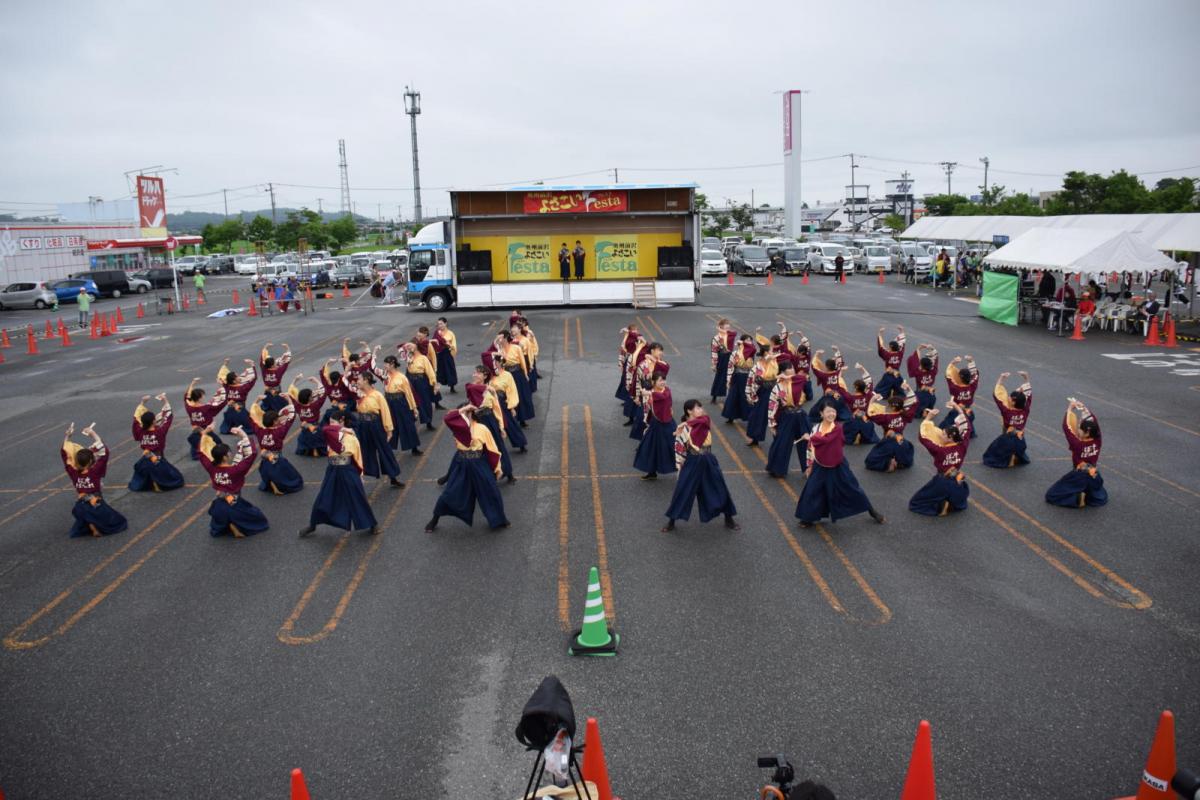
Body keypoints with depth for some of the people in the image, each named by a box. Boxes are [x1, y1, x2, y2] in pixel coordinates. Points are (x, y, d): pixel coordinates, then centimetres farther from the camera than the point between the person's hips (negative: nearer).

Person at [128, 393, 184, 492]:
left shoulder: (140, 433, -8)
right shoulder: (160, 432, -18)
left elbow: (136, 418, 6)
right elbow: (168, 417, -11)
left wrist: (142, 402, 8)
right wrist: (165, 402, -5)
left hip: (144, 463, 4)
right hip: (159, 463, -4)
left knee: (137, 484, 28)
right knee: (177, 478, 7)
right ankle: (159, 484, -12)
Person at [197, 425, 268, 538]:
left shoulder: (212, 469, -10)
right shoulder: (235, 470, -24)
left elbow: (202, 453, 5)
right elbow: (252, 453, -28)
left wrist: (204, 434, 5)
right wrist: (243, 435, -29)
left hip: (219, 506, 6)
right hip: (235, 506, -6)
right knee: (259, 519, 8)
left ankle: (225, 526, 9)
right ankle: (236, 526, -6)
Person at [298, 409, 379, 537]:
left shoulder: (351, 437, -7)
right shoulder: (331, 435, 3)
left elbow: (357, 457, -2)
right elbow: (324, 429, -21)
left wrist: (359, 474, 1)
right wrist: (341, 429, -23)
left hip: (348, 472, -3)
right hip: (332, 471, 4)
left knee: (359, 499, 3)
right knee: (322, 499, 9)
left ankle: (372, 525, 17)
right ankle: (312, 525, 26)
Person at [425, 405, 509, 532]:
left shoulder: (482, 429, -8)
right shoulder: (457, 427, -2)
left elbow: (492, 449, -3)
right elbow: (447, 418, -25)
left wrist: (496, 468, -2)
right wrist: (462, 410, -22)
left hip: (479, 466, -1)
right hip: (461, 466, 1)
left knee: (491, 492, 6)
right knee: (449, 493, 3)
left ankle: (499, 519, 29)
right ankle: (434, 520, 21)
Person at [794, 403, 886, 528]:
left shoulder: (837, 427, -15)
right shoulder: (816, 428, -3)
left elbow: (826, 440, -31)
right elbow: (811, 448, 7)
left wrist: (810, 438, -17)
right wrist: (810, 466, 8)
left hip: (838, 466, -3)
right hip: (820, 467, 3)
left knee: (852, 488, 7)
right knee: (811, 492, 1)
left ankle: (872, 511, 25)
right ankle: (808, 518, 20)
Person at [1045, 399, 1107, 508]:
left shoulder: (1077, 444, -26)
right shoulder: (1097, 441, -13)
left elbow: (1066, 427, -20)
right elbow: (1094, 420, -1)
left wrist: (1069, 410, -12)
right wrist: (1083, 408, 3)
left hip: (1079, 476, -5)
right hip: (1094, 476, 6)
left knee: (1051, 495, 4)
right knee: (1101, 498, 35)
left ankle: (1077, 498, -13)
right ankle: (1090, 496, 3)